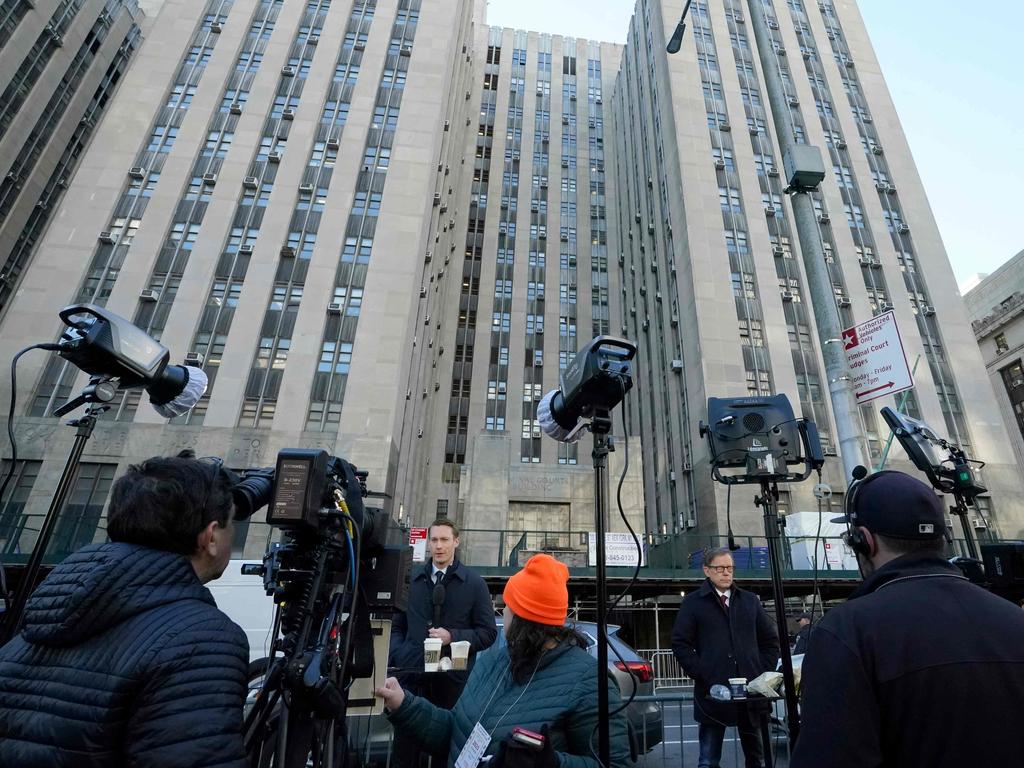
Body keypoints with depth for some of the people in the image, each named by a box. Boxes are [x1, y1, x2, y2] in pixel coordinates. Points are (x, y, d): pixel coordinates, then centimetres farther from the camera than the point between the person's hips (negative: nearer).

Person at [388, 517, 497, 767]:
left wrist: (453, 637, -12)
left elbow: (489, 633, 0)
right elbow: (398, 625, 16)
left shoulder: (474, 583, 0)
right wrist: (396, 657, -1)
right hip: (412, 674, 2)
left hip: (453, 679, -2)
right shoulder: (411, 578, 10)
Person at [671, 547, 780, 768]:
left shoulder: (750, 600, 11)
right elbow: (680, 643, -3)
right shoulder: (693, 602, -1)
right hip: (713, 691, -3)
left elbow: (771, 639, 16)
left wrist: (763, 672, 4)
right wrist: (702, 676, -11)